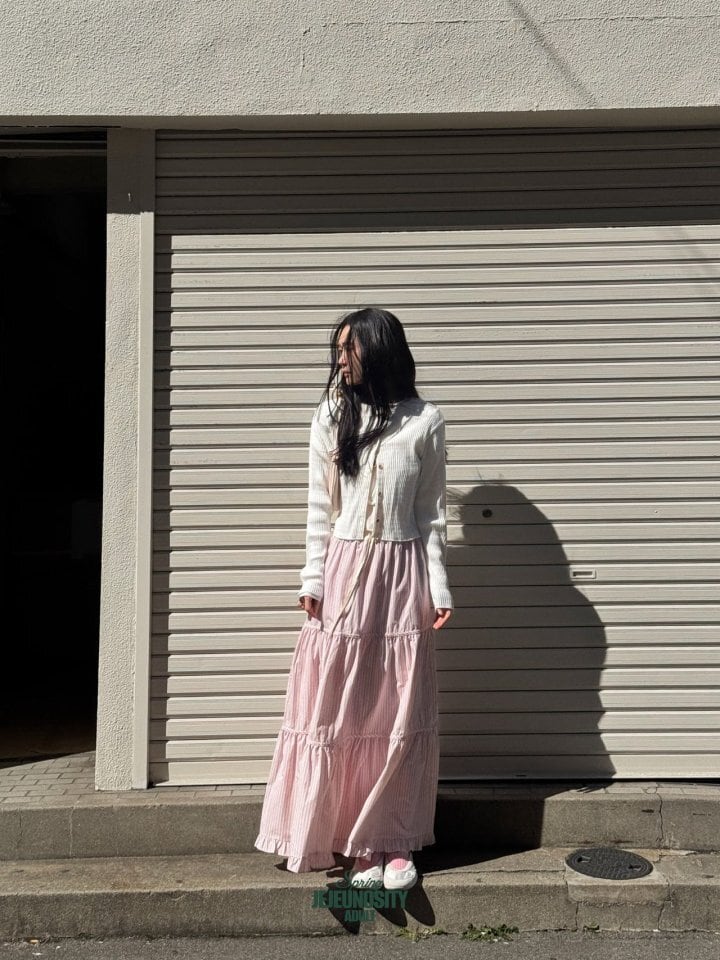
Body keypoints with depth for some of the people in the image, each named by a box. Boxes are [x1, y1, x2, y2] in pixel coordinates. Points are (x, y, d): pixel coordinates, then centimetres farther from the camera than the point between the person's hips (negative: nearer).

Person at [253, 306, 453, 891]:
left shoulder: (425, 422, 2)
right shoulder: (331, 417, 6)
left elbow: (433, 513, 3)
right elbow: (319, 509, 6)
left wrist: (439, 587, -1)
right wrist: (312, 578, -1)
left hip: (401, 576, -1)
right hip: (344, 572, 1)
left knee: (401, 714, 5)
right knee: (340, 712, 3)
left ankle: (396, 843, 19)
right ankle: (361, 844, 17)